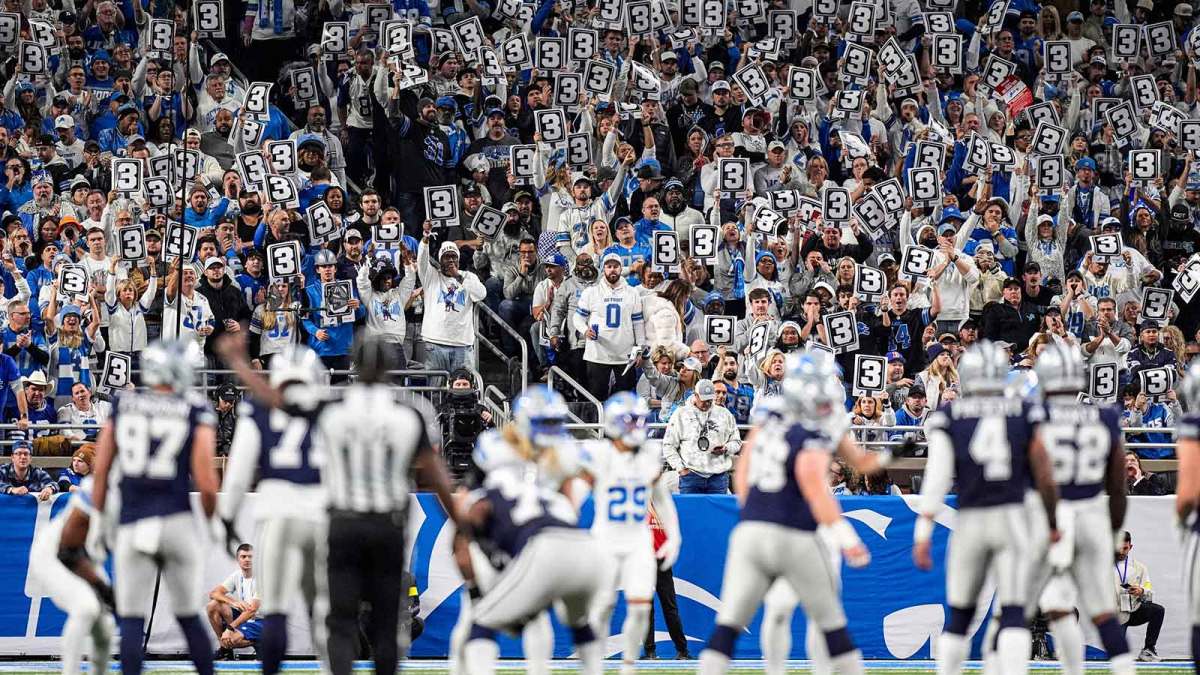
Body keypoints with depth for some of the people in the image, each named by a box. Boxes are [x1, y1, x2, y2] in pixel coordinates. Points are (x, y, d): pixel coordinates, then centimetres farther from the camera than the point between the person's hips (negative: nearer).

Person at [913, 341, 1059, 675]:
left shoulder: (948, 416, 1)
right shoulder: (1026, 413, 3)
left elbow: (937, 475, -6)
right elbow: (1043, 474, 2)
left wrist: (923, 533, -6)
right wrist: (1053, 523, 14)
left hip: (970, 521, 0)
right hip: (1013, 518, 0)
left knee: (959, 616, 14)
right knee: (1013, 614, -2)